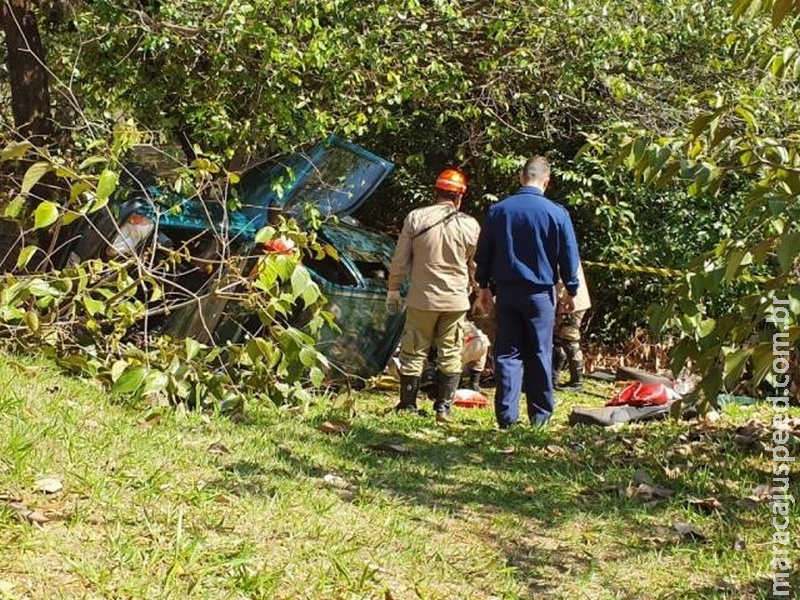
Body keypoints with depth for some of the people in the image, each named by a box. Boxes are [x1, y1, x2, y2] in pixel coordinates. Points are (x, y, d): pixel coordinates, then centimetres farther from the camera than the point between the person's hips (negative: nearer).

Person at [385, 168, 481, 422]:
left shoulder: (415, 218, -5)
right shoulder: (470, 225, -3)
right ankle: (443, 408, 10)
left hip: (422, 298, -1)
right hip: (456, 300, 1)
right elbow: (476, 267, 8)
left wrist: (393, 290, 9)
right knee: (450, 355, 10)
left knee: (414, 352, 9)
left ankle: (407, 405, 14)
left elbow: (400, 260, -2)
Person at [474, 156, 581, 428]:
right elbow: (569, 256, -1)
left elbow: (483, 253, 7)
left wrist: (483, 286, 16)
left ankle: (506, 415, 1)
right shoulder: (557, 213, -6)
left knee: (507, 353, 4)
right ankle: (540, 413, 12)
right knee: (540, 354, 7)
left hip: (506, 291, 2)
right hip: (540, 293, -2)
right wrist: (571, 290, 10)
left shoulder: (497, 210, 1)